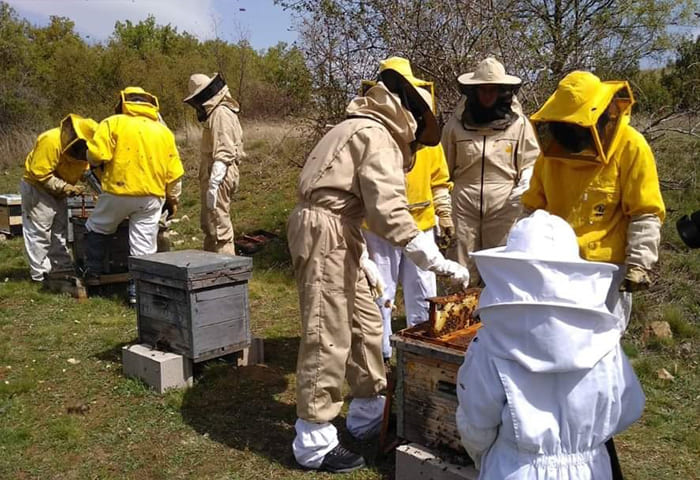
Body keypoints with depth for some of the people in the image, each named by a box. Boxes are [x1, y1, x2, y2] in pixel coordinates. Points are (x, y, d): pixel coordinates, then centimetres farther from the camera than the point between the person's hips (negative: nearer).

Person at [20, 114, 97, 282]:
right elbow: (40, 174, -30)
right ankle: (40, 273, 1)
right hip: (37, 188, -9)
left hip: (57, 191, 9)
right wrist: (66, 188, -30)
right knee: (39, 231, -5)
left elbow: (83, 168, 4)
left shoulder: (81, 147, -6)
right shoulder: (51, 141, -30)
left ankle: (62, 267, 23)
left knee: (59, 230, 13)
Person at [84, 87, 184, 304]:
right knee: (143, 247, 7)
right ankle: (138, 291, 7)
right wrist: (173, 199, 18)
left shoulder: (113, 123, -3)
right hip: (152, 197, 2)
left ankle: (93, 273, 31)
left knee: (96, 229, 23)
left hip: (118, 193, -2)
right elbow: (174, 172, 8)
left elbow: (96, 155, -14)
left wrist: (98, 166, 10)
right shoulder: (164, 131, 8)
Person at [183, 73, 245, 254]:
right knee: (208, 224, 18)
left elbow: (223, 154, -22)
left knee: (218, 226, -8)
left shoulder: (221, 114, -14)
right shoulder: (216, 112, 19)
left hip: (219, 178, -11)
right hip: (216, 177, 11)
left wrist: (213, 185, -25)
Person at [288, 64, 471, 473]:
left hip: (336, 236, 11)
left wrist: (360, 258, 22)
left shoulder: (364, 130, 21)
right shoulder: (377, 136, -11)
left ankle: (368, 415, 32)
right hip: (324, 233, -11)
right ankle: (314, 441, 6)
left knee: (365, 324, 17)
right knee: (328, 337, -5)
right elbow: (389, 211, -23)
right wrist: (437, 262, -20)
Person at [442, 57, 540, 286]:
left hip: (504, 204, -1)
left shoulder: (518, 123, 2)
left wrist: (524, 185, -12)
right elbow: (444, 168, 11)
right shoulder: (456, 123, 5)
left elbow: (531, 162, 7)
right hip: (464, 201, 1)